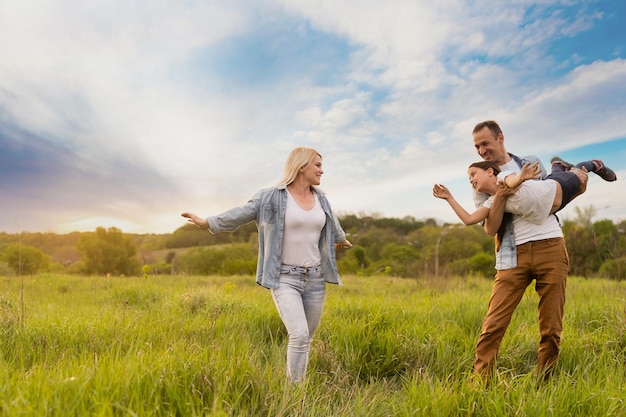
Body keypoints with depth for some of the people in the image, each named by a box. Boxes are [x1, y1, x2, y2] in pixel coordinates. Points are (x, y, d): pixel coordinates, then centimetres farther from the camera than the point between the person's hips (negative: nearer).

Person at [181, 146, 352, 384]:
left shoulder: (321, 199, 9)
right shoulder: (273, 197, -7)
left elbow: (332, 224, 29)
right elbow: (241, 214, -11)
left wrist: (341, 239, 47)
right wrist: (207, 223, -23)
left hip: (314, 278, 6)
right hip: (285, 279, -5)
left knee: (305, 339, 10)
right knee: (299, 335, -18)